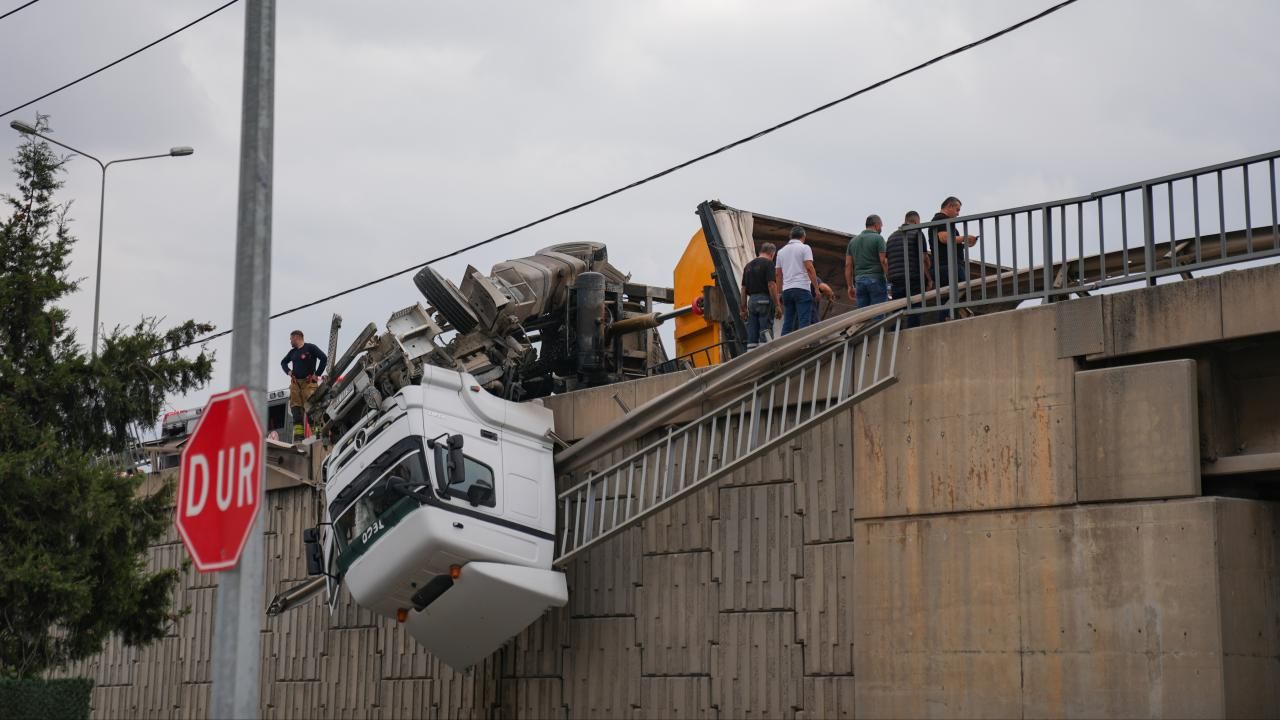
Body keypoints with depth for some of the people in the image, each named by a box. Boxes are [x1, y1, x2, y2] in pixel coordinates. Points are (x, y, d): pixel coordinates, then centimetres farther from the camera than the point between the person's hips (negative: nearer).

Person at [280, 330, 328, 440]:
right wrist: (288, 371, 12)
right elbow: (283, 362, 33)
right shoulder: (292, 352, 18)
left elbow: (324, 358, -10)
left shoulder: (310, 348, -2)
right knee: (295, 406, -5)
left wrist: (317, 374, -10)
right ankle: (298, 431, -9)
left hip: (308, 382, -6)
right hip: (295, 383, 6)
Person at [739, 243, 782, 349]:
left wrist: (743, 308, 17)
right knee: (766, 336, -7)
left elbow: (744, 289, 14)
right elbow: (771, 285, -14)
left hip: (751, 301, 6)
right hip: (765, 301, -6)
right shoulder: (768, 263, -6)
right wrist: (777, 305, -13)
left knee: (752, 336, 5)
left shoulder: (748, 265, 15)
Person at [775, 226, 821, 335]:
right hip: (802, 289, -6)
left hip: (786, 290, 6)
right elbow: (809, 268, -11)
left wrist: (780, 292, 22)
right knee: (804, 322, -11)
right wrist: (817, 288, -8)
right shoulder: (804, 248, -1)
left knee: (788, 323, 8)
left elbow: (778, 275, 17)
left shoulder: (781, 251, 16)